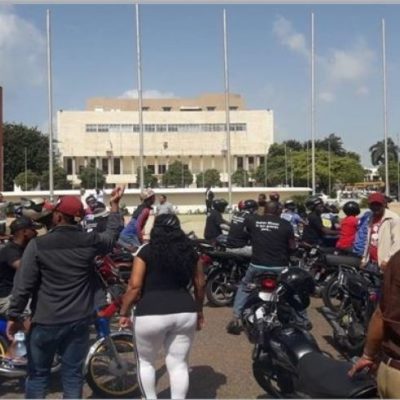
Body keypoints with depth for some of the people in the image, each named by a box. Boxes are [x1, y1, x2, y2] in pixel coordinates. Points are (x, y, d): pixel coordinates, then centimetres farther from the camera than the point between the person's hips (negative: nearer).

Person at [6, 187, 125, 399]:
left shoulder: (38, 244, -11)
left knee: (37, 374, 13)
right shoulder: (90, 242, -5)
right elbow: (112, 234, 16)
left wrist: (14, 315, -2)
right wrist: (114, 204, 26)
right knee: (73, 374, 11)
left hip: (45, 321, -2)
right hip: (79, 321, 2)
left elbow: (23, 284, -12)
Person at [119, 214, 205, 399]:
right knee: (178, 364, 12)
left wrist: (124, 313, 2)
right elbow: (200, 285, 13)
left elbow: (134, 286, -9)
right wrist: (199, 310, 25)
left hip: (151, 314, -3)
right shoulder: (190, 251, 9)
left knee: (145, 361, 18)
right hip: (185, 312, 3)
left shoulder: (146, 251, -3)